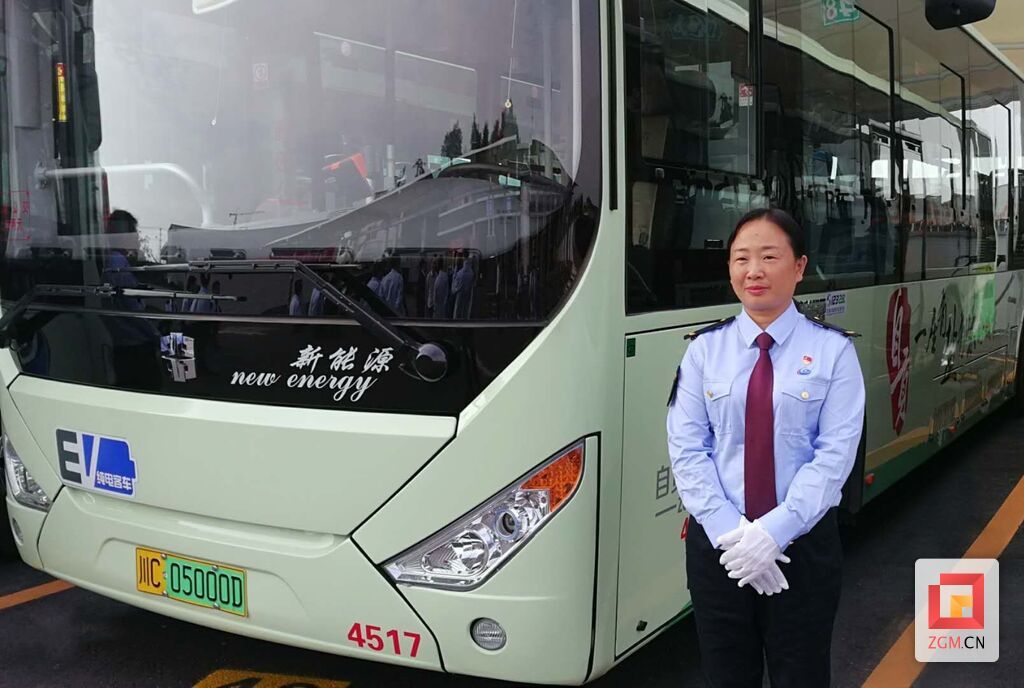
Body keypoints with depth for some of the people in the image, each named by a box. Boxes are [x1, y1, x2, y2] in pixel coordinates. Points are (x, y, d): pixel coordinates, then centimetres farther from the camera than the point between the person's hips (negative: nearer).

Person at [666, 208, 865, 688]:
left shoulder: (832, 350, -3)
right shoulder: (706, 349, 2)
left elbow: (835, 454, -10)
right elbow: (686, 449, -4)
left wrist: (774, 532, -19)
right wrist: (730, 533, -14)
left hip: (803, 544, -1)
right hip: (717, 543, 2)